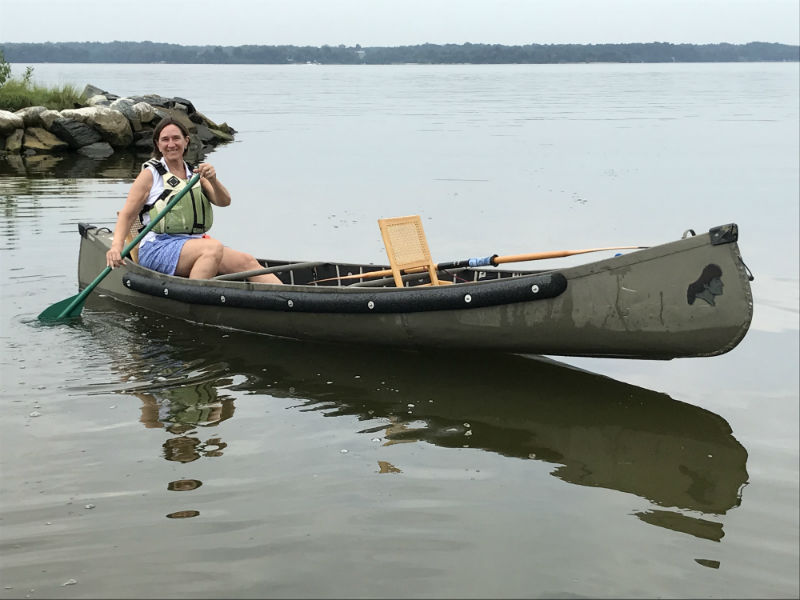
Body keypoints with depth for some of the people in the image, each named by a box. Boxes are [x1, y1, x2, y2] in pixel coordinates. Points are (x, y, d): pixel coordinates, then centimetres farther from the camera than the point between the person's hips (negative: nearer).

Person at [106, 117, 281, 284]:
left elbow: (224, 201, 7)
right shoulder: (151, 174, 6)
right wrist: (116, 246, -20)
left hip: (194, 244, 6)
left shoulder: (195, 174, 20)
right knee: (214, 247, -35)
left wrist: (213, 180, -15)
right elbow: (127, 215, -2)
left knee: (247, 262, -16)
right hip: (158, 248, -6)